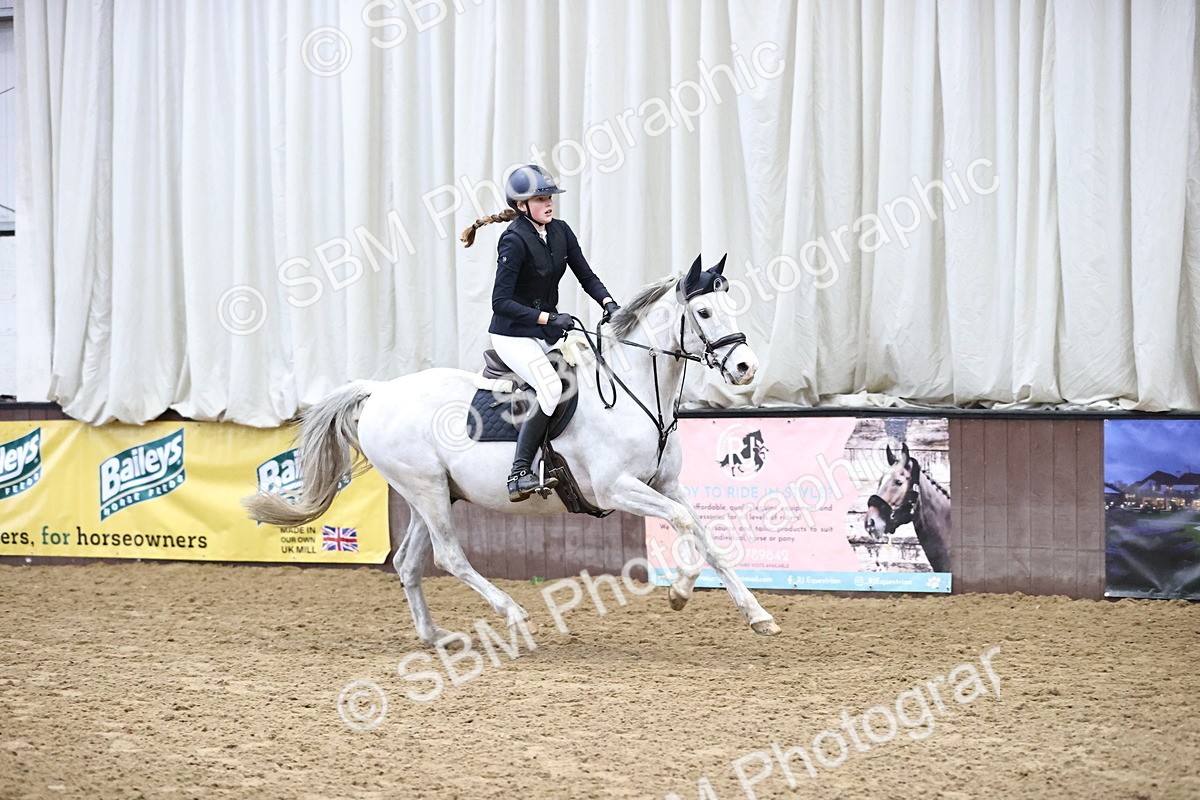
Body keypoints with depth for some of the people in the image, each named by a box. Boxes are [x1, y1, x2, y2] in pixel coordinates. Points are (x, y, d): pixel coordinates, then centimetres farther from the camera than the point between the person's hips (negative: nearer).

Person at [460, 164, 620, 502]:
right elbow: (501, 301, -21)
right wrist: (548, 318, -27)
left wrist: (608, 302, -10)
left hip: (547, 333, 8)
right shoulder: (514, 240, -18)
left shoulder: (560, 232, 4)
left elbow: (586, 275, 10)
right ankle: (519, 475, -28)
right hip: (513, 334, -8)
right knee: (552, 389, -28)